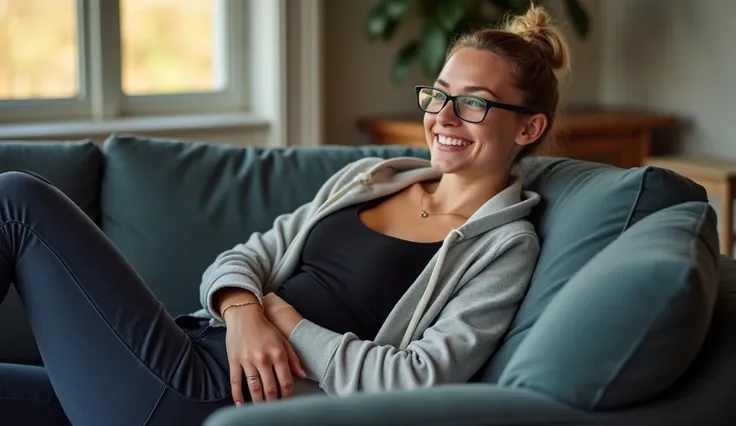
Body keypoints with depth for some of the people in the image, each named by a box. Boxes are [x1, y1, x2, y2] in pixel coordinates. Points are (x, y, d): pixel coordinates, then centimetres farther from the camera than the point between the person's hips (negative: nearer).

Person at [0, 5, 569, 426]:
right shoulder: (366, 176, 19)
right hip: (203, 345, 7)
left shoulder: (505, 245, 0)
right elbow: (244, 257, 15)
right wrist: (243, 309, -9)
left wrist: (283, 318, -6)